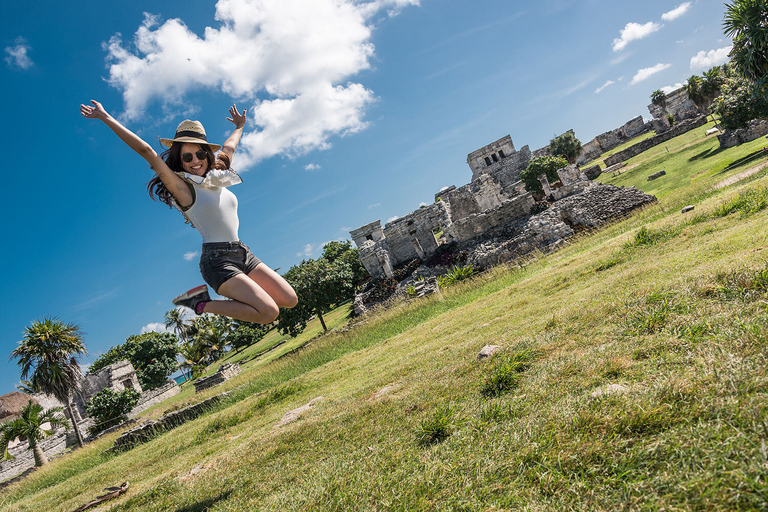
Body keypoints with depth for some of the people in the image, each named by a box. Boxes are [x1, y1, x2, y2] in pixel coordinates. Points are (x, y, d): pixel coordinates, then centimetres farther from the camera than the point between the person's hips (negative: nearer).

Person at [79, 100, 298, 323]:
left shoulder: (217, 177, 13)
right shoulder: (183, 187, -5)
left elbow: (229, 147, 31)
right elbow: (145, 150, -11)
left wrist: (240, 126, 47)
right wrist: (105, 117, -12)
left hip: (243, 253, 7)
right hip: (217, 260, -7)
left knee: (290, 300, 1)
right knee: (268, 312, -19)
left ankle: (239, 294, 18)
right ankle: (201, 304, -3)